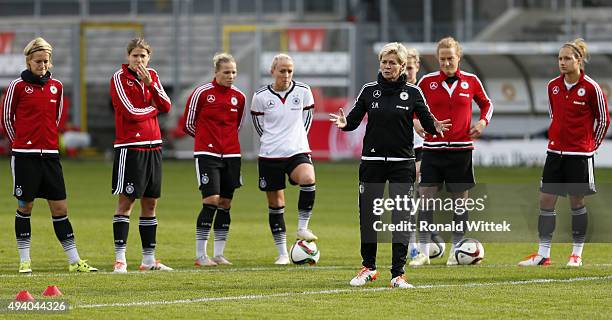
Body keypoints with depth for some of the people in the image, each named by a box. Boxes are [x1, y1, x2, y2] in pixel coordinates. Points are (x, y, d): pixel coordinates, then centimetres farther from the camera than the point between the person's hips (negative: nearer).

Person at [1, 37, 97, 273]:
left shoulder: (56, 86, 8)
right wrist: (19, 141, 8)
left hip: (50, 155, 3)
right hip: (25, 156, -3)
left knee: (60, 208, 3)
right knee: (25, 207, 2)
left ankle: (74, 260, 5)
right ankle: (24, 260, 10)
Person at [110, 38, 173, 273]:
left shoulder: (152, 76, 12)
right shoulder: (119, 78, -6)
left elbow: (166, 106, 1)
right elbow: (130, 112, -15)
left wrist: (149, 83, -10)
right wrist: (153, 108, 0)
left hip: (153, 146, 6)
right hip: (129, 147, -6)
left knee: (150, 203, 9)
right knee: (126, 201, -8)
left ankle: (149, 259, 15)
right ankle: (120, 259, -8)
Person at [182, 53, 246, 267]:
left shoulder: (239, 97, 8)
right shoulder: (201, 93, -6)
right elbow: (188, 124, 2)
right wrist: (207, 137, 10)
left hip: (231, 155, 5)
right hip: (207, 154, -5)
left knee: (225, 205, 5)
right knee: (211, 201, -13)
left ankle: (219, 254, 12)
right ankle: (200, 255, -8)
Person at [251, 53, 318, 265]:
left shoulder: (303, 92, 0)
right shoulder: (261, 97, -2)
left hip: (297, 152, -1)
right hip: (270, 155, 1)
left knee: (308, 179, -33)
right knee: (275, 204, 5)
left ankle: (302, 227, -17)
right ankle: (282, 253, 15)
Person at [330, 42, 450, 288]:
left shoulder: (412, 93, 1)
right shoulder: (369, 91, 4)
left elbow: (427, 122, 1)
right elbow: (353, 120, 5)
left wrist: (435, 127, -21)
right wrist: (344, 123, -16)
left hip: (402, 163, -2)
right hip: (372, 160, 2)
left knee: (401, 217, -6)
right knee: (368, 215, 4)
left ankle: (398, 274, -4)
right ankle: (368, 267, 21)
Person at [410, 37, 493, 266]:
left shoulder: (471, 81, 2)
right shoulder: (427, 82, 1)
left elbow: (486, 104, 17)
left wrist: (483, 121, 0)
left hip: (461, 148, 0)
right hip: (433, 148, 0)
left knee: (460, 200, 5)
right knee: (425, 198, -6)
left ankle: (456, 251, 15)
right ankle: (424, 251, -1)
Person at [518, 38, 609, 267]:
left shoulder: (590, 88, -10)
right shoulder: (553, 86, 5)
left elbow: (603, 120, -1)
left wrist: (590, 145, 5)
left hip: (579, 154, -5)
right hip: (555, 151, 5)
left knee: (576, 202, 2)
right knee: (546, 200, 1)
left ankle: (577, 254, 12)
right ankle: (543, 254, 5)